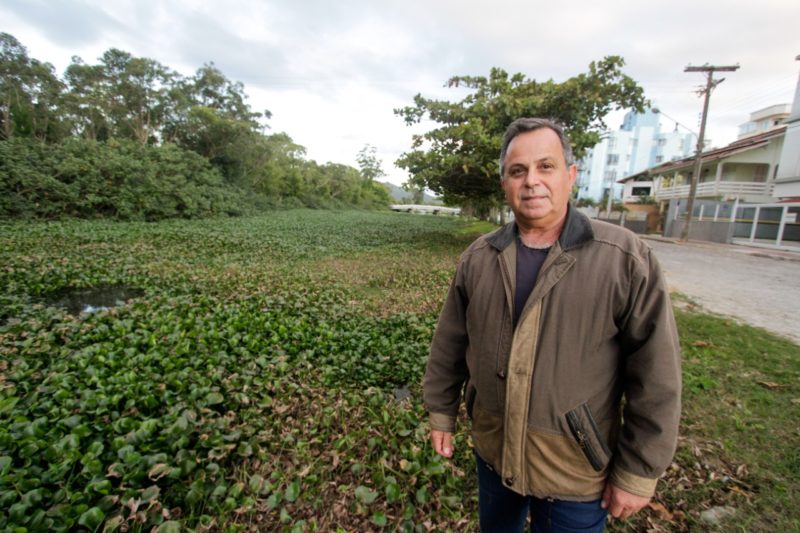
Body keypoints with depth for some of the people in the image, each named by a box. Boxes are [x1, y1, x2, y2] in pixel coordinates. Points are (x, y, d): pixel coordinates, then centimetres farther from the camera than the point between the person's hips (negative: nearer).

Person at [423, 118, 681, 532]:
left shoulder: (625, 259, -17)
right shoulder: (477, 258, -7)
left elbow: (656, 377, -12)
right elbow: (449, 346, 0)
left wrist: (638, 472, -7)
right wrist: (441, 413, 6)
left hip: (577, 471, -3)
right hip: (492, 450, 4)